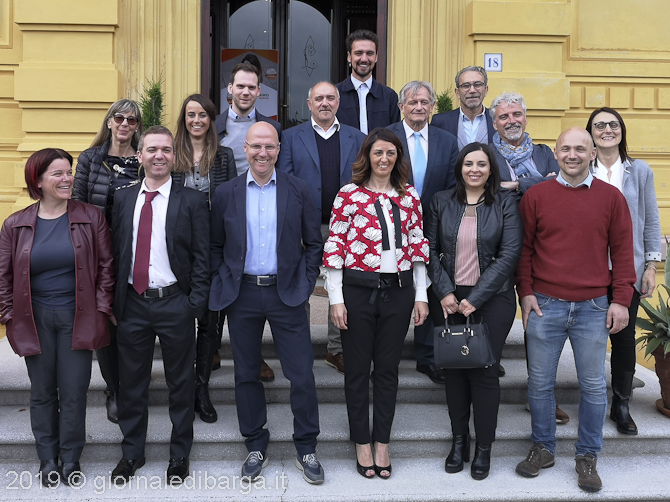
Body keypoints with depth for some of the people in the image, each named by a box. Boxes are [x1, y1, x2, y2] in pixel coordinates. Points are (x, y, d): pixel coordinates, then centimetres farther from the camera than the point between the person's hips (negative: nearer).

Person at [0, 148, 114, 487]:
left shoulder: (91, 218, -1)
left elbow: (106, 266, 1)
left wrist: (101, 307, -5)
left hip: (76, 318, -1)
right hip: (35, 319, 1)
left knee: (74, 392, 3)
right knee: (42, 392, 11)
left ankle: (71, 460, 20)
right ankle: (48, 459, 27)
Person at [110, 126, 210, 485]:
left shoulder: (192, 200, -2)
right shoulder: (123, 199, 8)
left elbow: (202, 256, -4)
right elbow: (115, 251, 9)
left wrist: (195, 304, -11)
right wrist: (114, 301, 3)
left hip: (175, 304, -3)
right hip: (132, 304, 3)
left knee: (180, 382, 9)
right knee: (131, 382, 13)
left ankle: (179, 455, 26)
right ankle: (131, 453, 30)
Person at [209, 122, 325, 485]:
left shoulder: (298, 190, 1)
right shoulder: (226, 193, 4)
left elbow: (314, 243, 4)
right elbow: (215, 246, 9)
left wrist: (306, 284, -2)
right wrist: (222, 284, 0)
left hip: (287, 293, -1)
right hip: (241, 295, 2)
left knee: (302, 373, 1)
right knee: (246, 374, 11)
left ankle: (306, 448, 18)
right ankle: (256, 447, 27)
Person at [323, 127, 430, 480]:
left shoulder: (409, 196, 7)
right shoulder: (348, 194, -3)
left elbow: (418, 246, 9)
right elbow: (334, 247, -4)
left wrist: (421, 296, 6)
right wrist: (336, 299, -8)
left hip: (398, 290, 3)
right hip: (357, 289, -2)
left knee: (388, 368, 11)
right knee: (357, 369, 8)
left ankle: (382, 444, 24)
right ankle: (362, 444, 23)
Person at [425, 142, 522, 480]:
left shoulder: (505, 205, -1)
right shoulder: (441, 202, 5)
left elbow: (509, 255, -7)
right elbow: (430, 250, 4)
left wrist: (475, 298, -13)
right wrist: (444, 292, -9)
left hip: (491, 300, -2)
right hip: (448, 299, 2)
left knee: (484, 372, 1)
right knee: (453, 370, 8)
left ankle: (484, 447, 17)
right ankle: (459, 440, 24)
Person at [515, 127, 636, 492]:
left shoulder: (611, 197, 3)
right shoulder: (536, 195, 2)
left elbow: (622, 251, 4)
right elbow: (524, 248, 6)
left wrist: (621, 299, 0)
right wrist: (525, 291, -1)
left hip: (593, 309, 0)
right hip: (544, 306, 0)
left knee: (593, 385, 7)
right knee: (540, 382, 8)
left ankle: (587, 457, 23)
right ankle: (543, 448, 26)